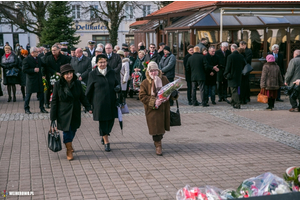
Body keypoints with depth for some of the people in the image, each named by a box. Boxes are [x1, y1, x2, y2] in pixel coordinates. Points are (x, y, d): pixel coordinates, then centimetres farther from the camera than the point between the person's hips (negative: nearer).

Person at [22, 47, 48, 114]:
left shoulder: (38, 58, 10)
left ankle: (42, 108, 18)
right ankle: (26, 109, 15)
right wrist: (33, 70, -20)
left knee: (41, 93, 7)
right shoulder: (26, 59, -10)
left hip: (39, 79, 6)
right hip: (31, 80, -6)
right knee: (28, 94, 3)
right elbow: (24, 70, -15)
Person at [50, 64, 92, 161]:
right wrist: (53, 117, -6)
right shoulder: (57, 85, -9)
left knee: (73, 130, 12)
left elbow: (82, 97, 8)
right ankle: (69, 150, 15)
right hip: (64, 113, -3)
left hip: (75, 113, 3)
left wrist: (88, 108, -4)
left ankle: (69, 144, 41)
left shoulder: (77, 83, -1)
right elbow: (54, 101, -5)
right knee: (67, 131, -3)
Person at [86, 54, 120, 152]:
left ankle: (104, 135, 38)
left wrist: (118, 87, -4)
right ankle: (106, 142, 10)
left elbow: (116, 83, 21)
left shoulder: (112, 72, 7)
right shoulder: (92, 74, -1)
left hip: (111, 102, 4)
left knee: (110, 121, 10)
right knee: (103, 122, 0)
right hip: (99, 103, -3)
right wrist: (87, 103, 4)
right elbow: (89, 90, 3)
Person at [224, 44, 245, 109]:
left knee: (234, 90, -3)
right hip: (239, 76, 6)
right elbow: (243, 66, 9)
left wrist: (226, 75, -1)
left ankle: (237, 104, -8)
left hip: (232, 76, -6)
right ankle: (233, 102, 34)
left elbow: (228, 67, -13)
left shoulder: (230, 56, -17)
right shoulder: (241, 56, 0)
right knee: (234, 89, 21)